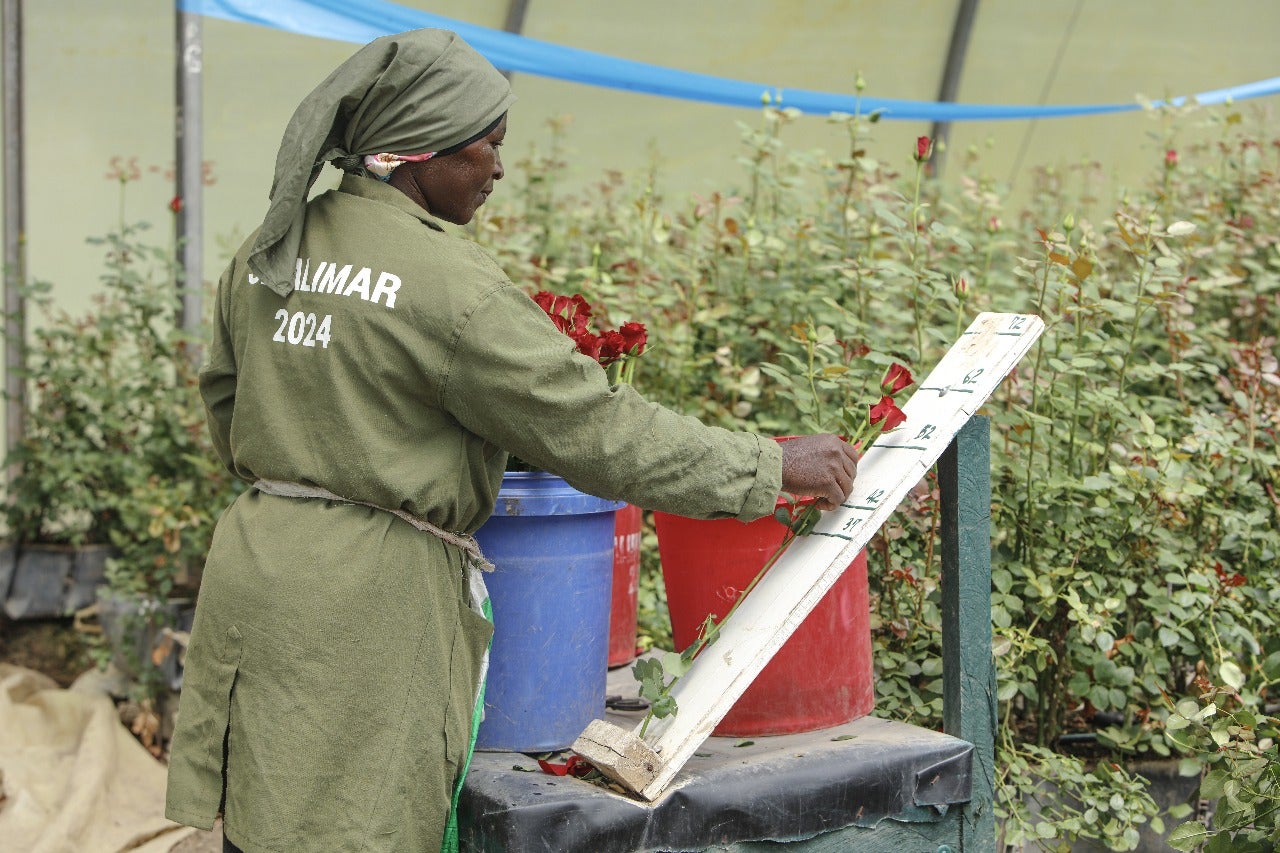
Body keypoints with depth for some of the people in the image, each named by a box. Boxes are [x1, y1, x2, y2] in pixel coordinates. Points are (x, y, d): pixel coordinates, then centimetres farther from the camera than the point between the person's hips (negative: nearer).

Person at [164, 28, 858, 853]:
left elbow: (225, 400, 22)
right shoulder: (446, 281, -16)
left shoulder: (266, 254, 8)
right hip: (367, 596, -8)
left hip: (260, 564, 8)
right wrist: (769, 466, -8)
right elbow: (593, 426, -15)